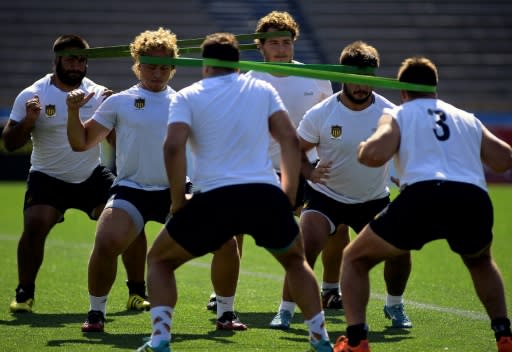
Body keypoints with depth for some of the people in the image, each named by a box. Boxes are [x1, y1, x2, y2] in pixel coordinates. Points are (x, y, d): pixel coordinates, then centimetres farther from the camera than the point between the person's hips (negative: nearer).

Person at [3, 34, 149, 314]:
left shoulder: (99, 94, -3)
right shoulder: (32, 96, -9)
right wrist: (28, 121, -29)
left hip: (93, 176, 2)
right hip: (48, 178, -2)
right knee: (34, 227, -23)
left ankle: (137, 293, 4)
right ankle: (24, 294, -4)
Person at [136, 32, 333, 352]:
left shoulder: (187, 97, 9)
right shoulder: (262, 90, 17)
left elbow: (173, 147, -7)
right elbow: (291, 140, 11)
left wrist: (177, 200, 3)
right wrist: (289, 196, 18)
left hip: (215, 199, -2)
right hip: (266, 195, 2)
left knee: (160, 260, 19)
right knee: (296, 260, 30)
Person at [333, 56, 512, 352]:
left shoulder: (398, 115, 19)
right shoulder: (467, 119, 29)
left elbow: (376, 154, 1)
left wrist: (362, 150, 25)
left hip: (422, 197, -3)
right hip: (474, 199, 3)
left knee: (355, 259, 18)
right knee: (481, 262, 39)